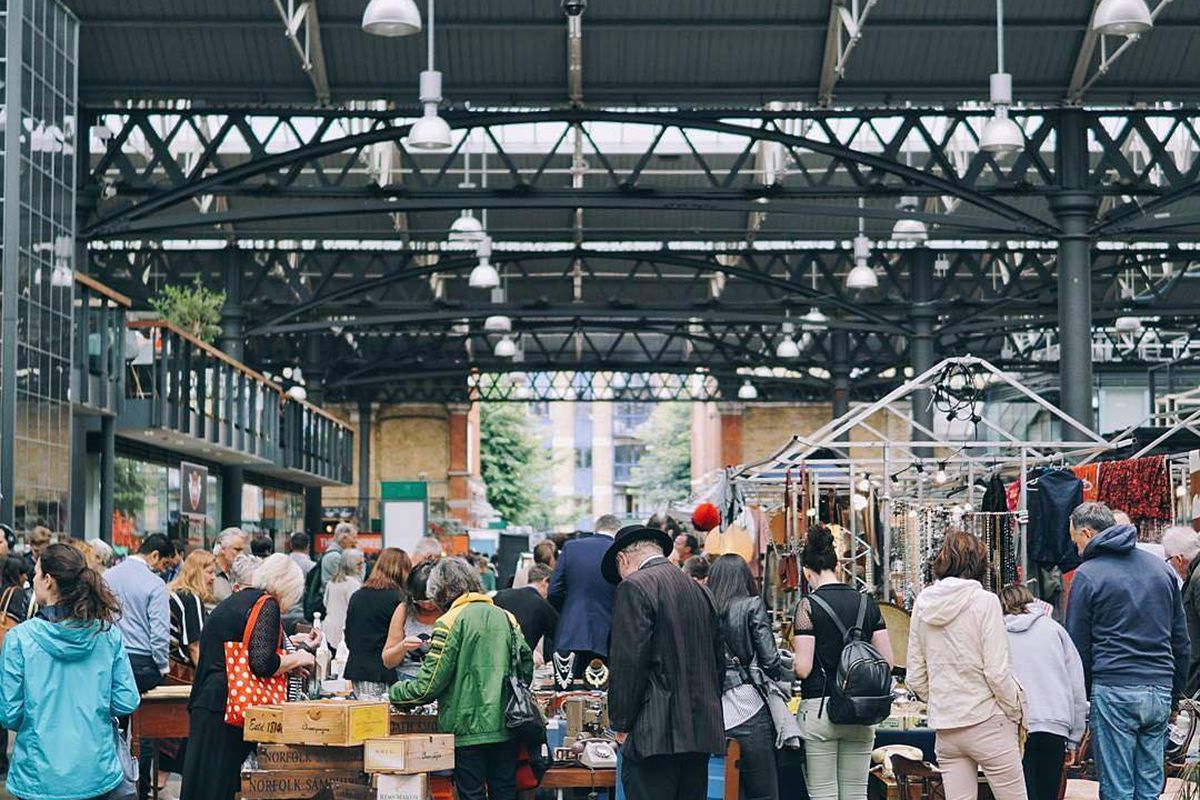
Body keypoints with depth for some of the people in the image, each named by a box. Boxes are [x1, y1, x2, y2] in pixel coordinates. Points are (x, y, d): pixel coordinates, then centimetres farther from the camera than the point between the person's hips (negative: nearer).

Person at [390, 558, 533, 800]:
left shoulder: (451, 622, -8)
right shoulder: (506, 618, 8)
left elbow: (429, 685, -9)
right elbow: (526, 671, 11)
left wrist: (395, 692, 7)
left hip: (468, 729, -5)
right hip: (505, 727, 5)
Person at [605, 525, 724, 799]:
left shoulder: (634, 587, -7)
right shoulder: (700, 591, 16)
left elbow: (629, 662, -14)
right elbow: (718, 661, 18)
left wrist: (621, 725, -5)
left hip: (655, 735, -8)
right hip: (701, 733, 8)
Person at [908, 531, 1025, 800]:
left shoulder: (923, 604, 7)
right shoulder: (984, 601, -8)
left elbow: (915, 678, 9)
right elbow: (997, 672, -13)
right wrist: (1016, 711, 1)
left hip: (945, 729, 5)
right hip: (987, 723, -5)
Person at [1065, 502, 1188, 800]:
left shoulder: (1088, 575, -3)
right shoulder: (1162, 568, 14)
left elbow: (1078, 646, -1)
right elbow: (1181, 642, 17)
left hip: (1114, 690, -5)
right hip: (1160, 691, 5)